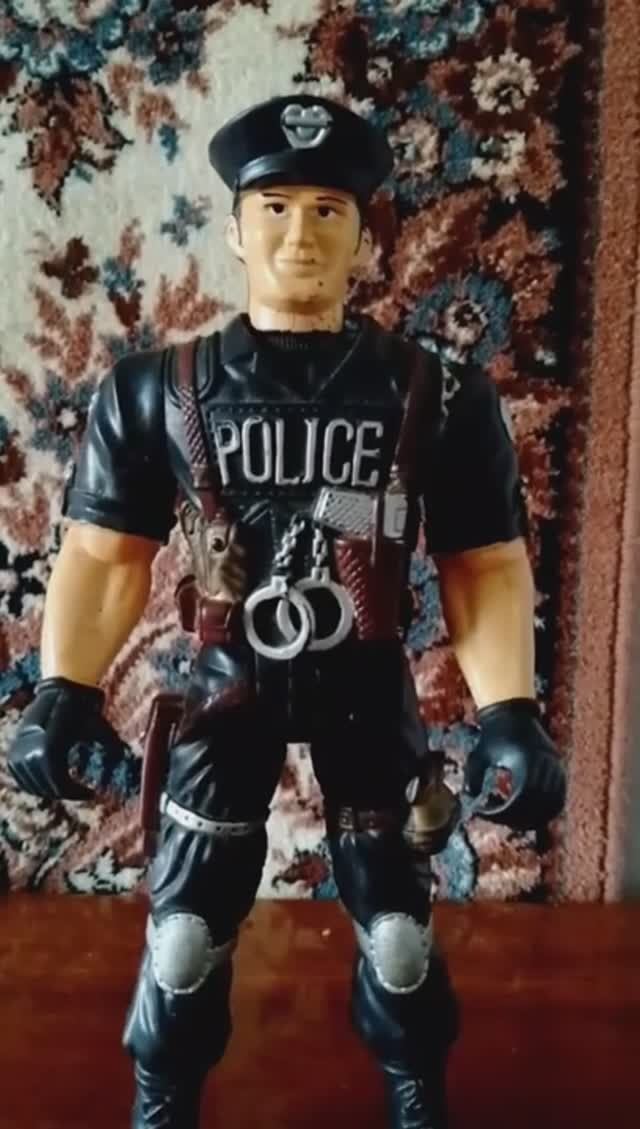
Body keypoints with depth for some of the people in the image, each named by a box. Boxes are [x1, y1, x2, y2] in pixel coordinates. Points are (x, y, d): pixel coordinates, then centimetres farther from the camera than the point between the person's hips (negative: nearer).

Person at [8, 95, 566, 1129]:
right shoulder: (157, 390, -3)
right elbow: (106, 553, -1)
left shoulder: (434, 395, -5)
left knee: (397, 923, 11)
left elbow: (487, 566, -4)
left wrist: (509, 714, -16)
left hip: (368, 686, 0)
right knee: (185, 926, 6)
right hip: (230, 681, 0)